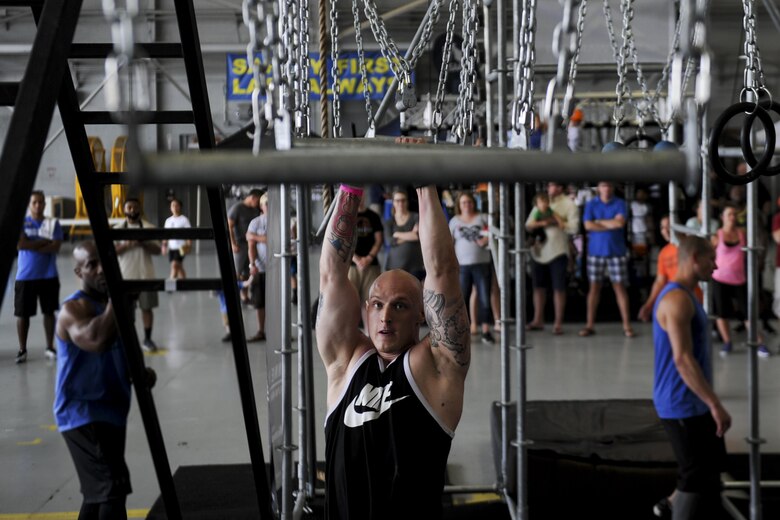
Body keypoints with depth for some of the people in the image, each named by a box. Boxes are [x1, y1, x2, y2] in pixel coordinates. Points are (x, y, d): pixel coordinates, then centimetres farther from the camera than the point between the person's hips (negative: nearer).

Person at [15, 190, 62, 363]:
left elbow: (55, 247, -9)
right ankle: (22, 349, 12)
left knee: (49, 311, 5)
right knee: (23, 314, 2)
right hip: (25, 276, -1)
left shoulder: (53, 223, 3)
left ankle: (49, 347, 16)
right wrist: (44, 241, -13)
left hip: (48, 276, 1)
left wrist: (32, 245, -12)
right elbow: (20, 244, -14)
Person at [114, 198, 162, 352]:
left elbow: (157, 250, -2)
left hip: (145, 275, 0)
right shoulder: (117, 229, 2)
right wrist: (127, 245, -19)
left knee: (147, 307, 3)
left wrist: (142, 243, -18)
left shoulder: (148, 227, 2)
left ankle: (147, 339, 13)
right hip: (125, 275, 0)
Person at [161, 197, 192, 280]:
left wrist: (189, 245, -16)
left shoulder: (184, 220, -2)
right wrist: (164, 245, 7)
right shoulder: (168, 220, 14)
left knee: (174, 264, -17)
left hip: (181, 247, -6)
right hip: (171, 247, 6)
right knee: (179, 267, 10)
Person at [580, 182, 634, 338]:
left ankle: (627, 325, 3)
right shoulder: (591, 204, 5)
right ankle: (589, 325, 7)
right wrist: (611, 225, -8)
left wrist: (599, 221, -6)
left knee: (619, 286, 0)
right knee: (594, 287, 4)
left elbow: (620, 222, -13)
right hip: (595, 250, 1)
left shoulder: (619, 203, 2)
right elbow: (588, 225, -8)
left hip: (616, 251, -1)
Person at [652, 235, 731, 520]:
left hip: (693, 402, 10)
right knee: (697, 475, -3)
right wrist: (715, 405, -27)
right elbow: (682, 359, -27)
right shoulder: (677, 299, -20)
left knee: (712, 463, 19)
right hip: (682, 405, -10)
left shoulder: (684, 296, 13)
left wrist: (710, 402, 24)